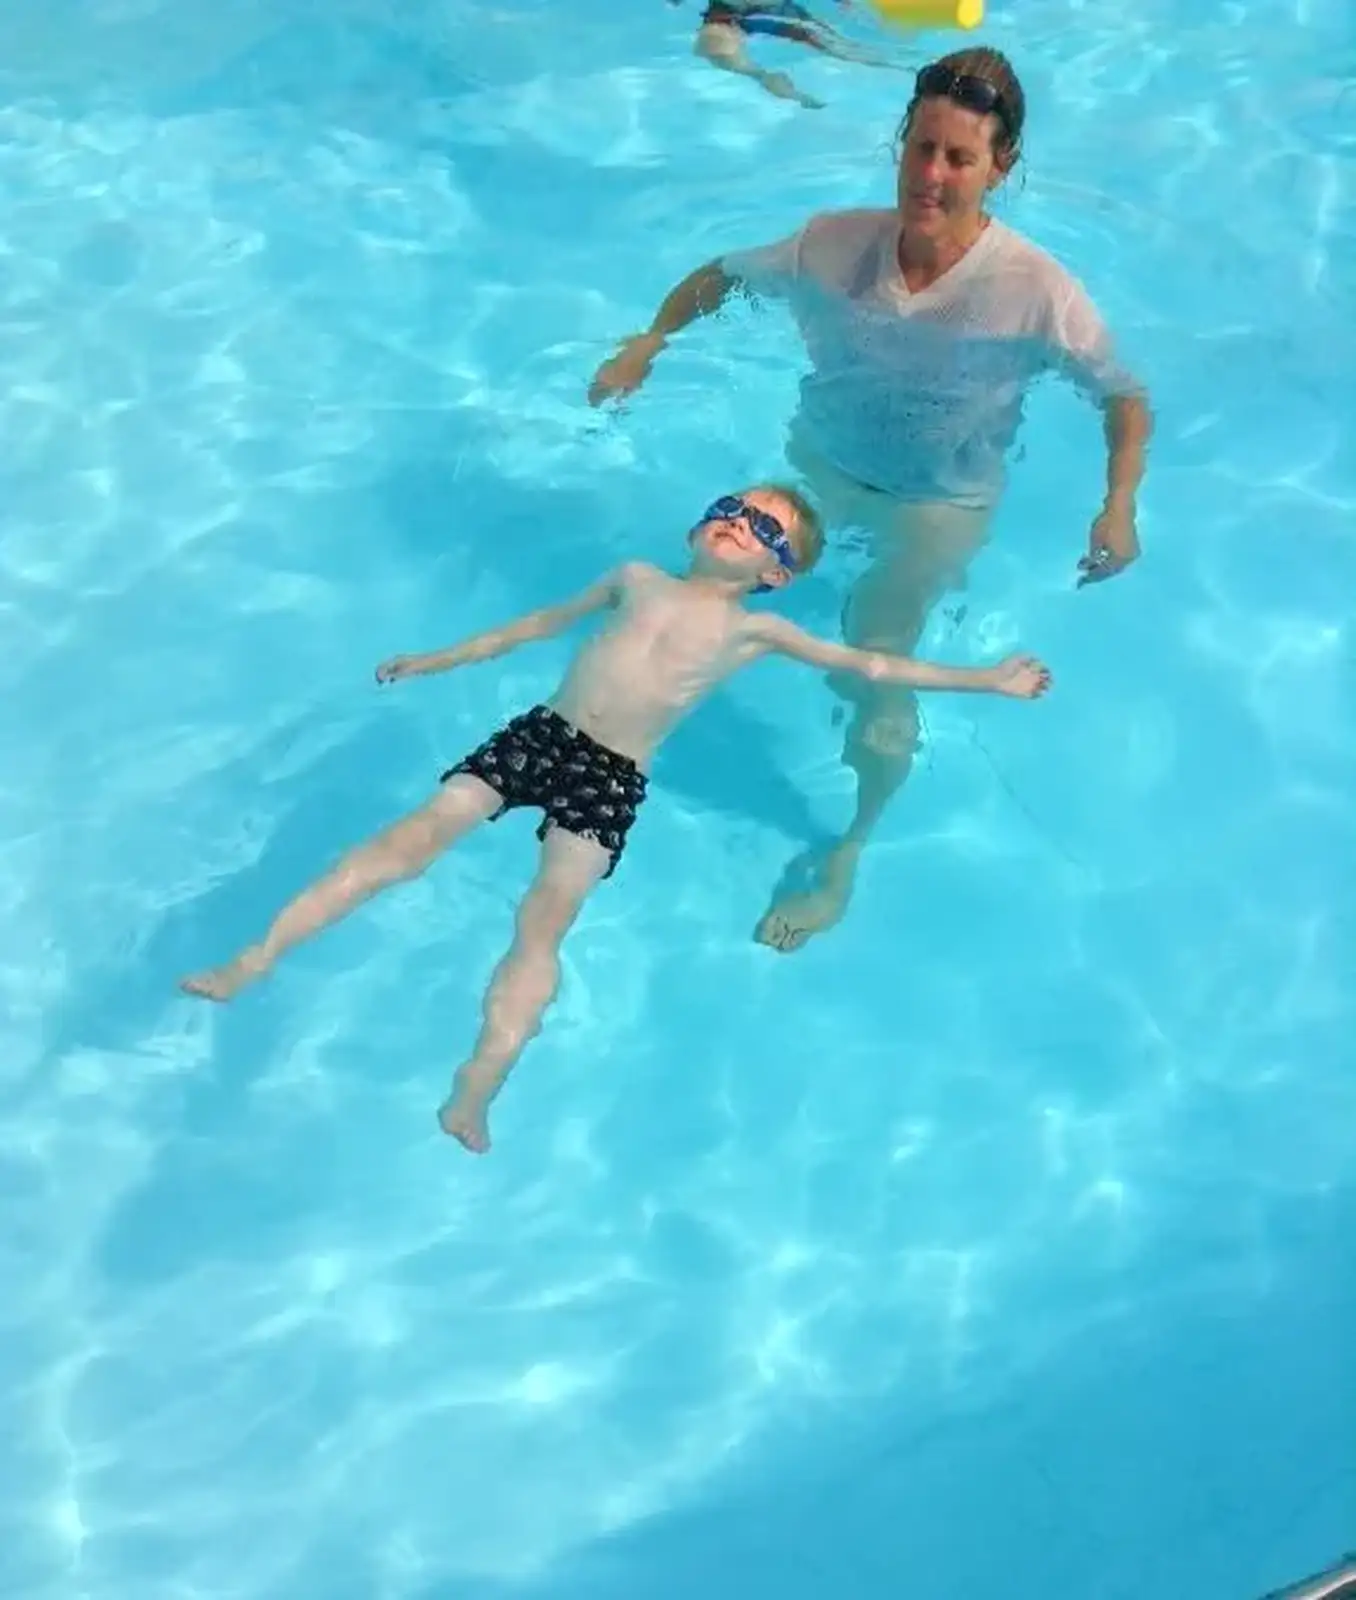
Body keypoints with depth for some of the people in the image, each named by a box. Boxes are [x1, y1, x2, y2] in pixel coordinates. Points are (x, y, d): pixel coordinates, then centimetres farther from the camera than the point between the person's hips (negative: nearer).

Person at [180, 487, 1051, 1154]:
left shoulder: (751, 631, 8)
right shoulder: (638, 579, 19)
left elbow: (869, 664, 8)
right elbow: (544, 620, 29)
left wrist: (984, 679, 7)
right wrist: (440, 660, 33)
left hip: (611, 777, -3)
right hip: (538, 732, 3)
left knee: (546, 919, -21)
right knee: (418, 834, -14)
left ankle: (472, 1098, -30)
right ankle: (253, 961, -14)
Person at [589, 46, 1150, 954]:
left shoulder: (1037, 290, -25)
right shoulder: (835, 241, -18)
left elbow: (1127, 398, -12)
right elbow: (722, 278, 2)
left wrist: (1120, 507, -26)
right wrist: (648, 345, -10)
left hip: (938, 504, -4)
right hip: (820, 468, 5)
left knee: (876, 674, -14)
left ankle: (846, 855, 9)